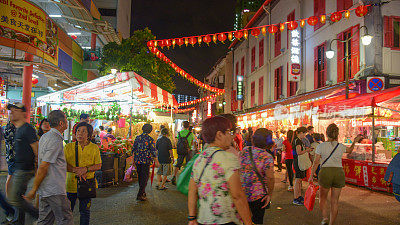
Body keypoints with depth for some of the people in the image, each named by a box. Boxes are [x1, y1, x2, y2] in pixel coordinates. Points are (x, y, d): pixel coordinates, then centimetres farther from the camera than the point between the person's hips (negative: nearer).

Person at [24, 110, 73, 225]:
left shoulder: (44, 137, 12)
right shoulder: (56, 141, -19)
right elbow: (43, 167, -21)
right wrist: (34, 190, -15)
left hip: (45, 189, 10)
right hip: (54, 190, -9)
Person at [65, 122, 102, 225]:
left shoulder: (94, 147, 1)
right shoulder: (68, 147, 1)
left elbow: (98, 165, -1)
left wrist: (86, 169, -18)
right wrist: (75, 170, -19)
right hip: (71, 183, 0)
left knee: (85, 211, 10)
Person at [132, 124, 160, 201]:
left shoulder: (137, 138, 4)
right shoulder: (150, 139, -9)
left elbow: (133, 150, 8)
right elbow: (153, 151, -11)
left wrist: (134, 159, 18)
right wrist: (156, 161, -3)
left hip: (137, 160, 5)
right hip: (146, 161, -5)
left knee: (140, 177, 17)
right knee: (145, 178, 2)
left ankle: (143, 192, 29)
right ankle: (140, 195, -2)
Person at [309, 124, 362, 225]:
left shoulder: (321, 146, -4)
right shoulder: (341, 147, 3)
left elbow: (316, 162, -5)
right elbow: (350, 150, 27)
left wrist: (311, 175, 3)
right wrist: (355, 141, 43)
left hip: (325, 173, -2)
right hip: (339, 173, 2)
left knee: (323, 197, 19)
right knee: (335, 201, 10)